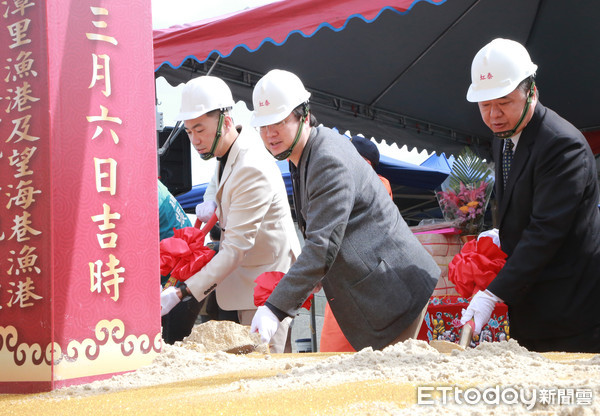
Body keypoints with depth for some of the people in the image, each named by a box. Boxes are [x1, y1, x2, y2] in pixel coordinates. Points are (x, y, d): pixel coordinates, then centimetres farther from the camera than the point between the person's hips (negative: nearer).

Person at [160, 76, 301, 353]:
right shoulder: (226, 154, 5)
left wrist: (180, 292, -33)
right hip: (245, 279, 9)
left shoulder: (252, 169, -26)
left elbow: (235, 248, -29)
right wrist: (215, 206, 8)